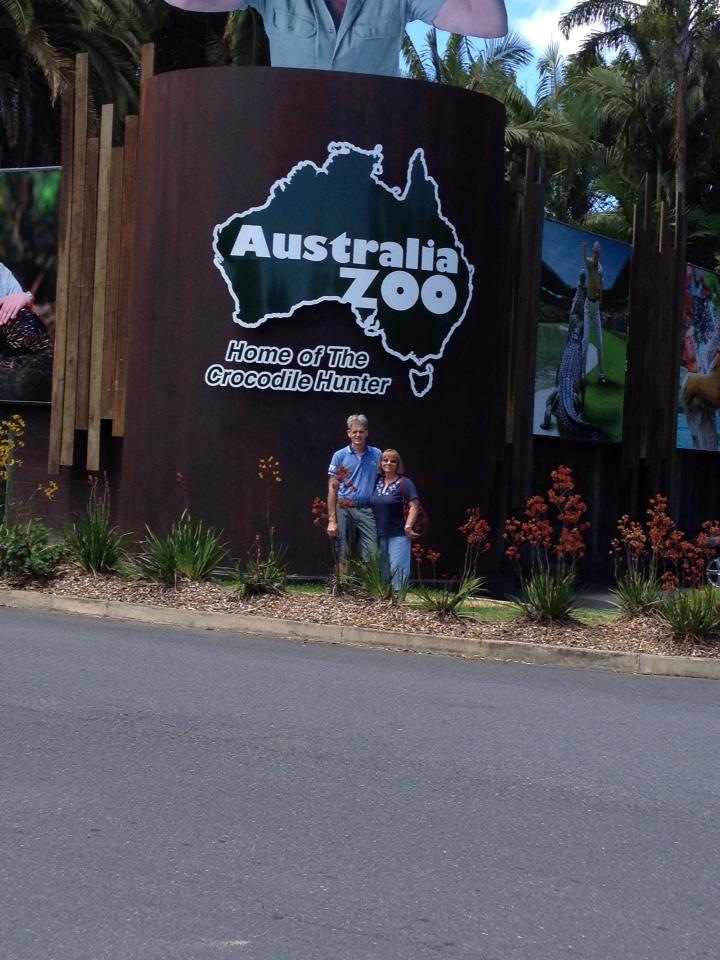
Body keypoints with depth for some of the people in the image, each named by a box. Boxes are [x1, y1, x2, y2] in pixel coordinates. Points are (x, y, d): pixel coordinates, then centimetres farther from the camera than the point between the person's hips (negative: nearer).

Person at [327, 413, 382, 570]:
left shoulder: (376, 455, 9)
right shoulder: (340, 456, 3)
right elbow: (332, 489, 2)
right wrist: (332, 520, -4)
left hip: (366, 511, 1)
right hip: (344, 510, -1)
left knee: (372, 555, -7)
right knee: (344, 557, 4)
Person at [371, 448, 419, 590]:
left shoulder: (404, 483, -6)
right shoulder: (377, 481, 10)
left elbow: (414, 506, -10)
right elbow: (372, 506, 21)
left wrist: (408, 527, -17)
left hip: (398, 534, -6)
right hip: (380, 534, 6)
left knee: (397, 568, -9)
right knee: (383, 569, 13)